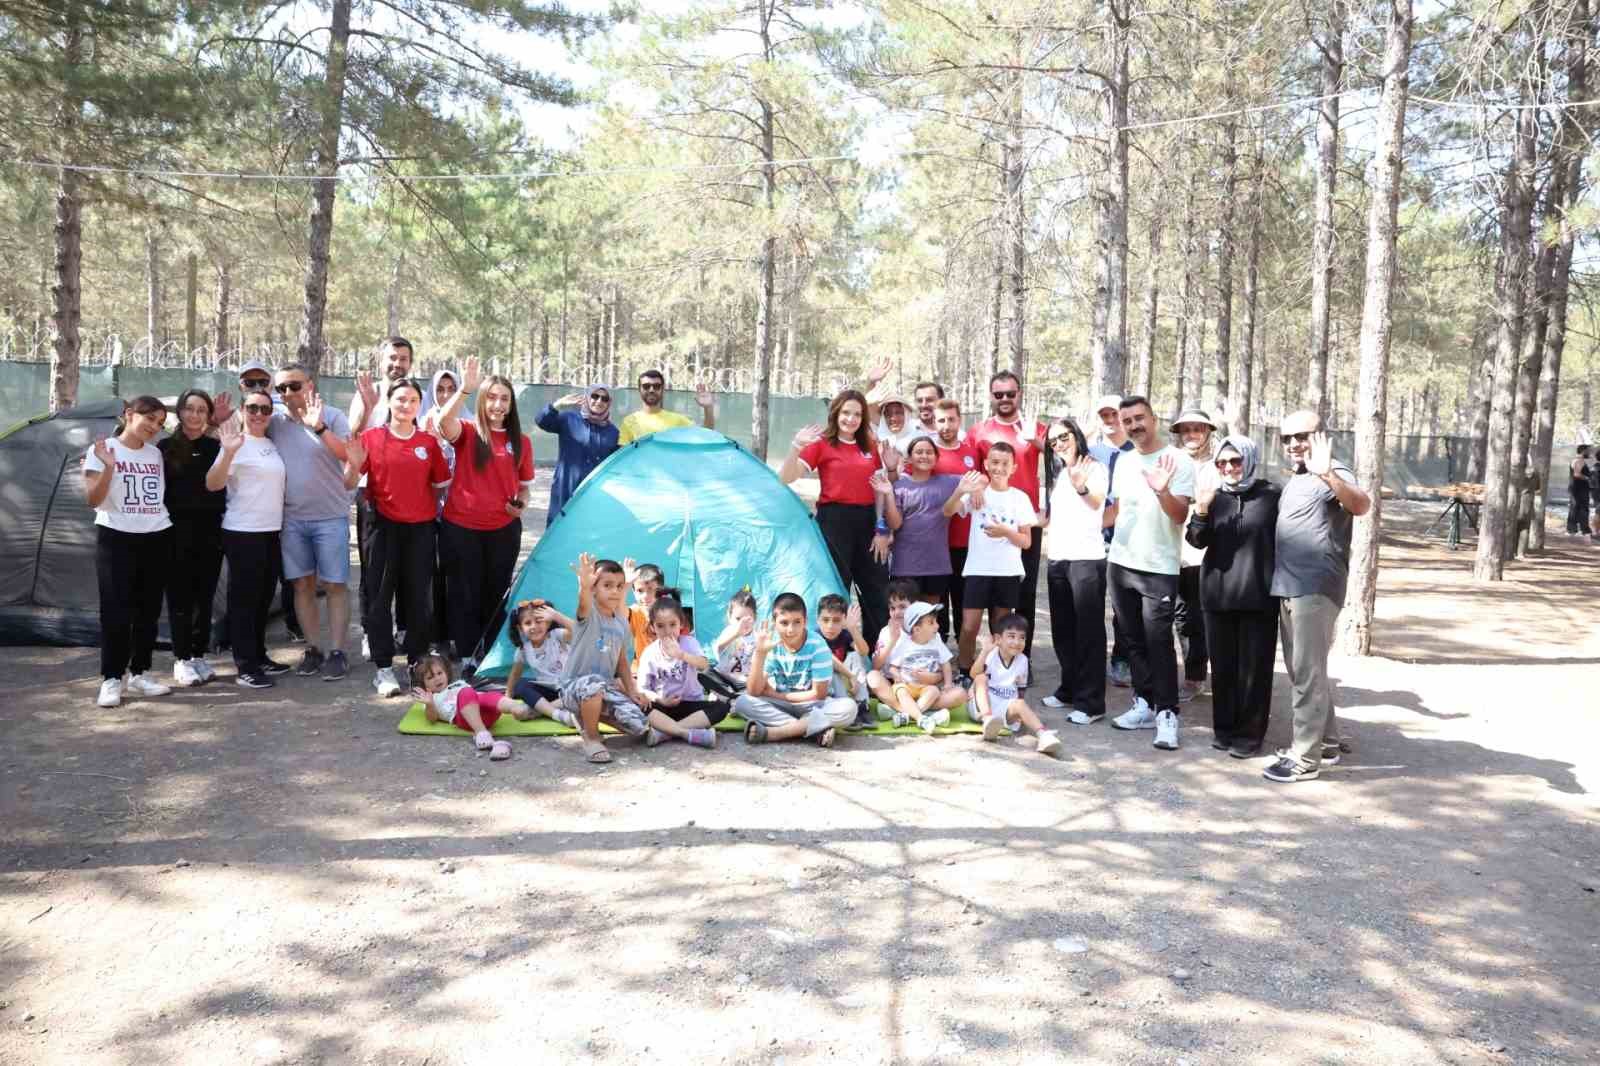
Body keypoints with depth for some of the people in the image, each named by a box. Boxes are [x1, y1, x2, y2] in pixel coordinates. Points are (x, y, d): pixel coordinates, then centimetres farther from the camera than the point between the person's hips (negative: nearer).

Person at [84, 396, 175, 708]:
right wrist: (108, 468, -24)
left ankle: (139, 674, 16)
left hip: (156, 539, 5)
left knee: (148, 611, 7)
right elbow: (92, 500, -9)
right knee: (116, 611, -7)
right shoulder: (101, 450, -4)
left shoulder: (157, 455, 9)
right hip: (116, 538, -4)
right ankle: (111, 679, 2)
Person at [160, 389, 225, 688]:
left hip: (211, 531, 2)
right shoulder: (166, 447, 0)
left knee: (205, 596, 8)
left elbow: (222, 487, 5)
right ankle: (181, 660, 10)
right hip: (178, 531, -2)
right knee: (180, 597, 2)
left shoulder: (216, 447, 7)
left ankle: (199, 656, 19)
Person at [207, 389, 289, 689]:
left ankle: (259, 657, 25)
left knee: (263, 598, 15)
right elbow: (212, 484, -20)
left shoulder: (272, 445, 12)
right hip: (242, 533, -8)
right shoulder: (236, 444, -9)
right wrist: (228, 452, -30)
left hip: (271, 532, 8)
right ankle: (245, 667, -1)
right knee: (244, 599, -4)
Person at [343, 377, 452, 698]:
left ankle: (418, 664, 17)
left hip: (420, 527, 2)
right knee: (378, 596, 1)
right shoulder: (370, 437, -2)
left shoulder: (429, 441, 4)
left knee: (420, 597, 5)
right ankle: (383, 668, 7)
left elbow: (441, 483, 10)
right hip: (383, 526, -2)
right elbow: (349, 485, -1)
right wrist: (354, 465, -19)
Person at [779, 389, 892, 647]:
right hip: (834, 520, -5)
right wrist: (797, 447, -25)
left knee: (878, 593, 9)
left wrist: (882, 529, 5)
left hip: (866, 520, 5)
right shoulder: (821, 443, -2)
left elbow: (880, 488, 12)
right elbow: (785, 478, -10)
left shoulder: (870, 445, 10)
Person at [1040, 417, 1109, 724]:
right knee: (1062, 630, 13)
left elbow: (1097, 502, -24)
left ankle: (1090, 703, -4)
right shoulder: (1060, 474, 17)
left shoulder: (1094, 468, -5)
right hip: (1057, 560, 7)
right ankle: (1069, 690, 25)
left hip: (1087, 560, -7)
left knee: (1088, 632, -5)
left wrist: (1082, 488, -42)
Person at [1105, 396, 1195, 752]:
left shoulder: (1178, 461, -9)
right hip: (1120, 563, 6)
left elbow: (1180, 516, -16)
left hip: (1159, 568, -6)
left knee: (1158, 641, -8)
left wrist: (1162, 491, -32)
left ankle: (1167, 714, -2)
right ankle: (1144, 704, 20)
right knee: (1134, 639, 11)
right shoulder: (1123, 462, 10)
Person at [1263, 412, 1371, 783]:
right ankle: (1327, 742, 29)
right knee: (1300, 672, 17)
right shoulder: (1294, 480, 18)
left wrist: (1327, 475, -49)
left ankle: (1305, 758, 1)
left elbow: (1362, 506, -33)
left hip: (1315, 590, -10)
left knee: (1308, 675, -5)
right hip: (1288, 589, 10)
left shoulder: (1332, 475, -11)